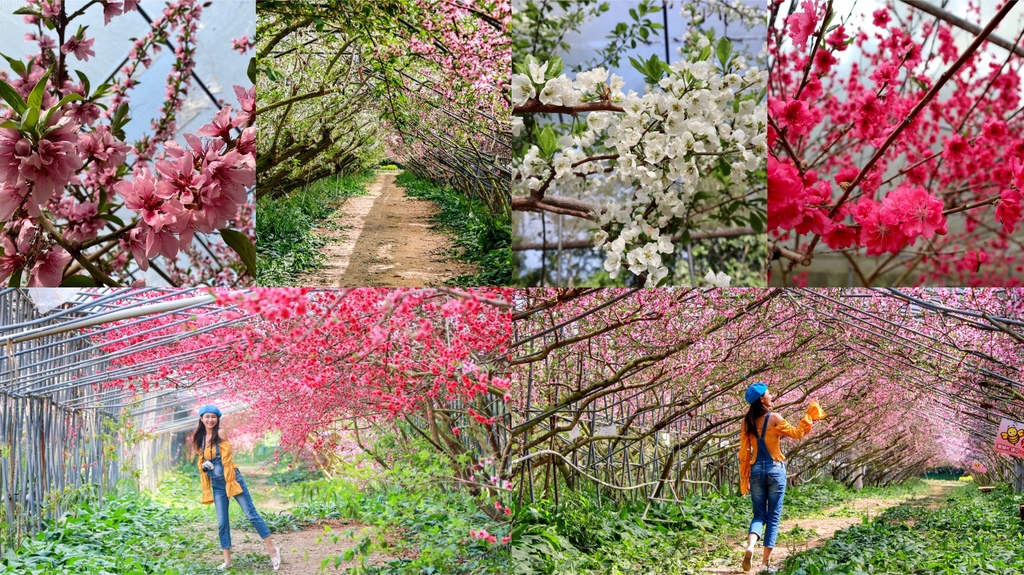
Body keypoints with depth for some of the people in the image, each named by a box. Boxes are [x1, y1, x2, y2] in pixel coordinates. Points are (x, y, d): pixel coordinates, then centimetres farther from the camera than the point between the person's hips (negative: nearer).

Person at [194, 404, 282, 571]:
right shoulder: (200, 438, 9)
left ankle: (272, 549, 0)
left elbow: (226, 457, -10)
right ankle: (227, 560, 9)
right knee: (222, 522, 4)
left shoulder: (220, 433, -8)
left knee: (251, 513, -5)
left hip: (231, 479, -6)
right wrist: (204, 466, 1)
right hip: (216, 484, 6)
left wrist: (230, 481, -10)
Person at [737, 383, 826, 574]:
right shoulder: (774, 418, -10)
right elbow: (797, 433, -1)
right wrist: (809, 416, 9)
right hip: (775, 470, -3)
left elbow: (744, 452, 5)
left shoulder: (746, 422, 2)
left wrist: (744, 478, 11)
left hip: (756, 470, 4)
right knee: (773, 517, 4)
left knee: (759, 515, 11)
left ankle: (750, 545, -18)